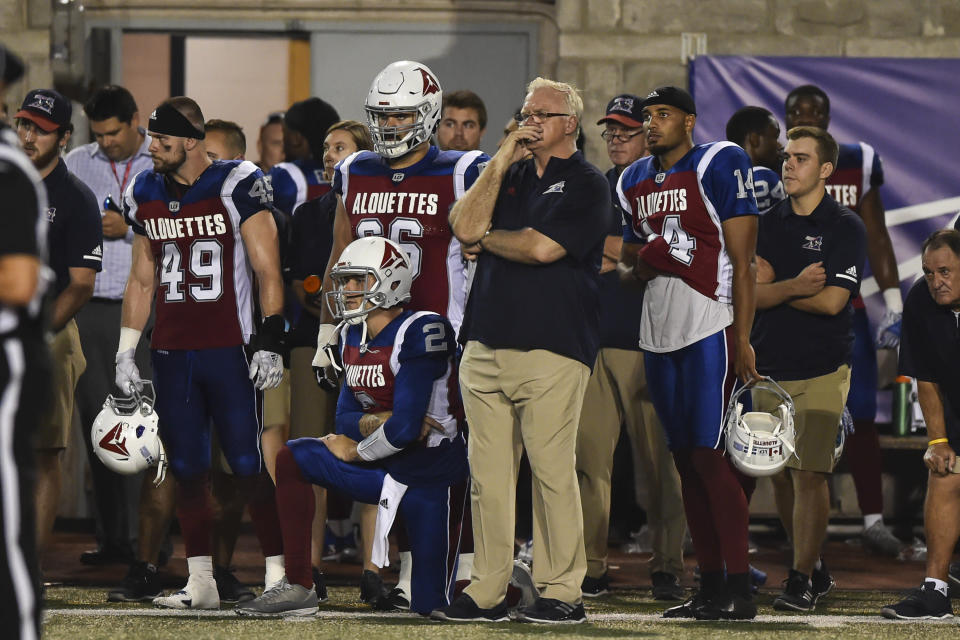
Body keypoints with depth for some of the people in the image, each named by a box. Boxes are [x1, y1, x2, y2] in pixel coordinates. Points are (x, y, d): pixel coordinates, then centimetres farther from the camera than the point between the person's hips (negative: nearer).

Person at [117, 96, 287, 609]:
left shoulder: (237, 186, -8)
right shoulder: (145, 194, 10)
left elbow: (267, 271, -6)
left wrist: (270, 345, -12)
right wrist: (125, 353, 15)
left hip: (229, 350, -5)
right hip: (172, 352, 6)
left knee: (249, 466, -6)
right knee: (187, 470, 7)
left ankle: (278, 576, -1)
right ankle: (200, 582, 12)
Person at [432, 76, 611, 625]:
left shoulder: (587, 186, 1)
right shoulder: (509, 176, 21)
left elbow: (542, 247, -13)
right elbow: (466, 226, 4)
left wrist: (486, 237, 4)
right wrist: (502, 161, 1)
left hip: (551, 350, -6)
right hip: (486, 347, 6)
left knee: (552, 471, -6)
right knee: (488, 475, 4)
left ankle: (563, 592, 0)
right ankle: (488, 591, 8)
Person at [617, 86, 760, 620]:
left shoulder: (719, 166, -7)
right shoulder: (635, 181, 15)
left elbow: (742, 261, -9)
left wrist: (743, 338, -14)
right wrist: (641, 259, 3)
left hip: (710, 329, -7)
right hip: (658, 332, 7)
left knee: (709, 455, -12)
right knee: (686, 461, 8)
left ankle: (740, 589, -9)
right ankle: (710, 586, 12)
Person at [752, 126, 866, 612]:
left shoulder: (846, 228, -4)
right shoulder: (766, 223, 10)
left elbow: (831, 300, -15)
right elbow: (748, 293, -1)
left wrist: (773, 288, -6)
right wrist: (795, 286, -18)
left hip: (821, 371, -5)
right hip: (767, 366, 5)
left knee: (809, 475, -10)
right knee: (780, 476, 8)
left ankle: (802, 581, -7)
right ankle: (814, 568, 21)